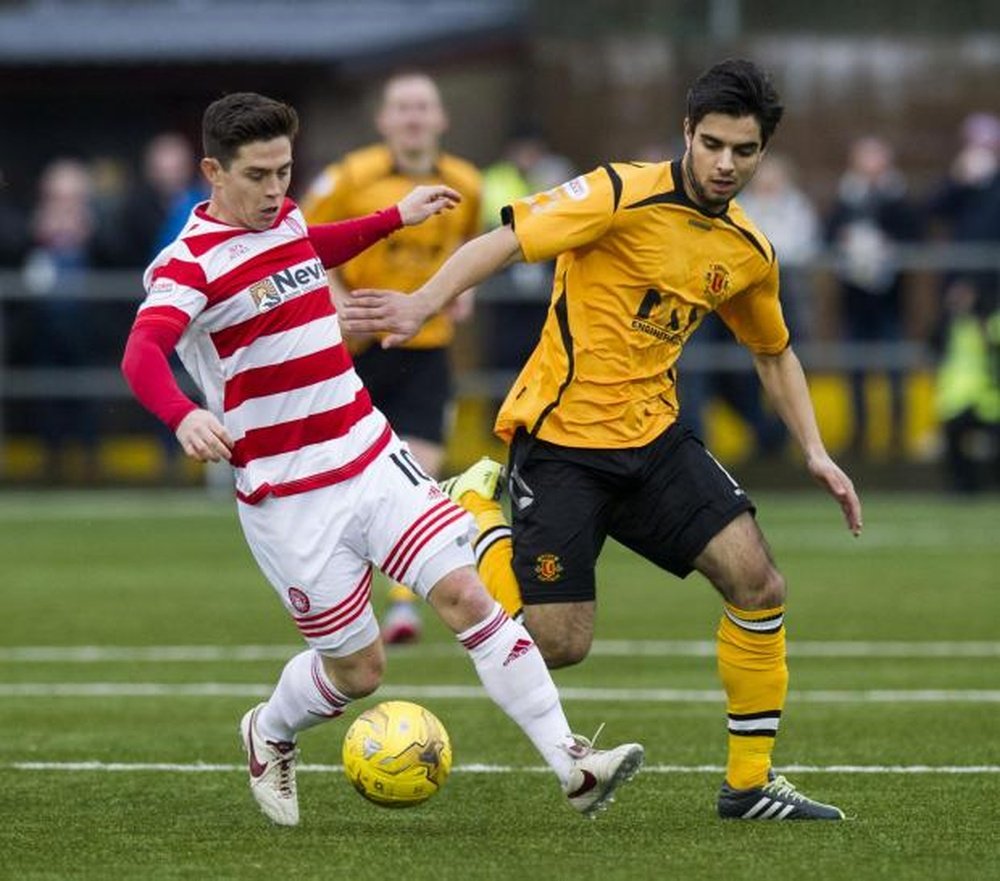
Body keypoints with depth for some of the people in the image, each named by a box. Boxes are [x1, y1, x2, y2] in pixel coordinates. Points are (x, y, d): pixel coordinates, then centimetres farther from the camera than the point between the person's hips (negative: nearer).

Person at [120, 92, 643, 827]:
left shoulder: (285, 219, 7)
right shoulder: (188, 265, -15)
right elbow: (142, 355, -35)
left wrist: (396, 217, 35)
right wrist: (184, 416, -55)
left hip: (371, 457, 6)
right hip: (290, 500, -6)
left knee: (465, 592, -10)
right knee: (357, 669, 3)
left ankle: (571, 763, -13)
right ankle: (269, 736, 36)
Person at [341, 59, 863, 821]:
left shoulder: (750, 252, 6)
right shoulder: (625, 195, -15)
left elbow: (773, 351, 23)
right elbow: (506, 241, -20)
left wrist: (815, 452, 15)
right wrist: (425, 302, -33)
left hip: (653, 437, 6)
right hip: (561, 437, -6)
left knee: (757, 580, -10)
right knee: (562, 645, -9)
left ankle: (750, 784, 3)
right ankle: (478, 507, 19)